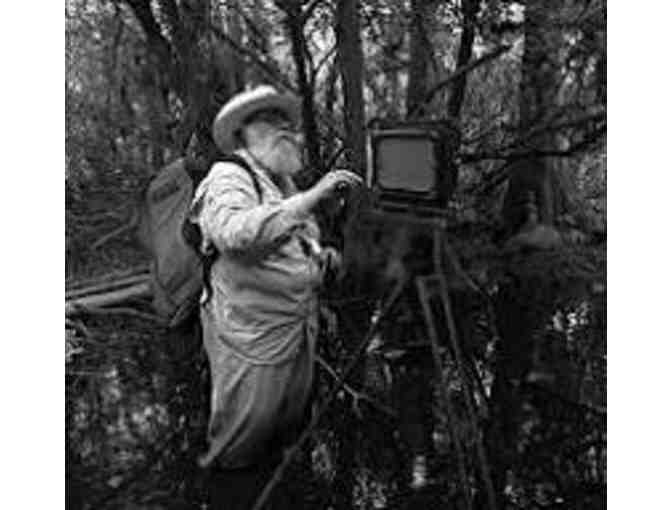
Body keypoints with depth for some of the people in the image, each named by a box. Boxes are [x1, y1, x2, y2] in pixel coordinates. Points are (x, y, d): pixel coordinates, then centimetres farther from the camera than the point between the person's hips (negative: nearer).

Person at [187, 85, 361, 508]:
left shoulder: (287, 187, 14)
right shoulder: (228, 180, -12)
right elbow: (236, 234, -34)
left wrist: (322, 257, 5)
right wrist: (311, 198, -34)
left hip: (300, 341, 9)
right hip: (252, 345, -8)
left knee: (285, 438, 21)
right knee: (242, 454, 3)